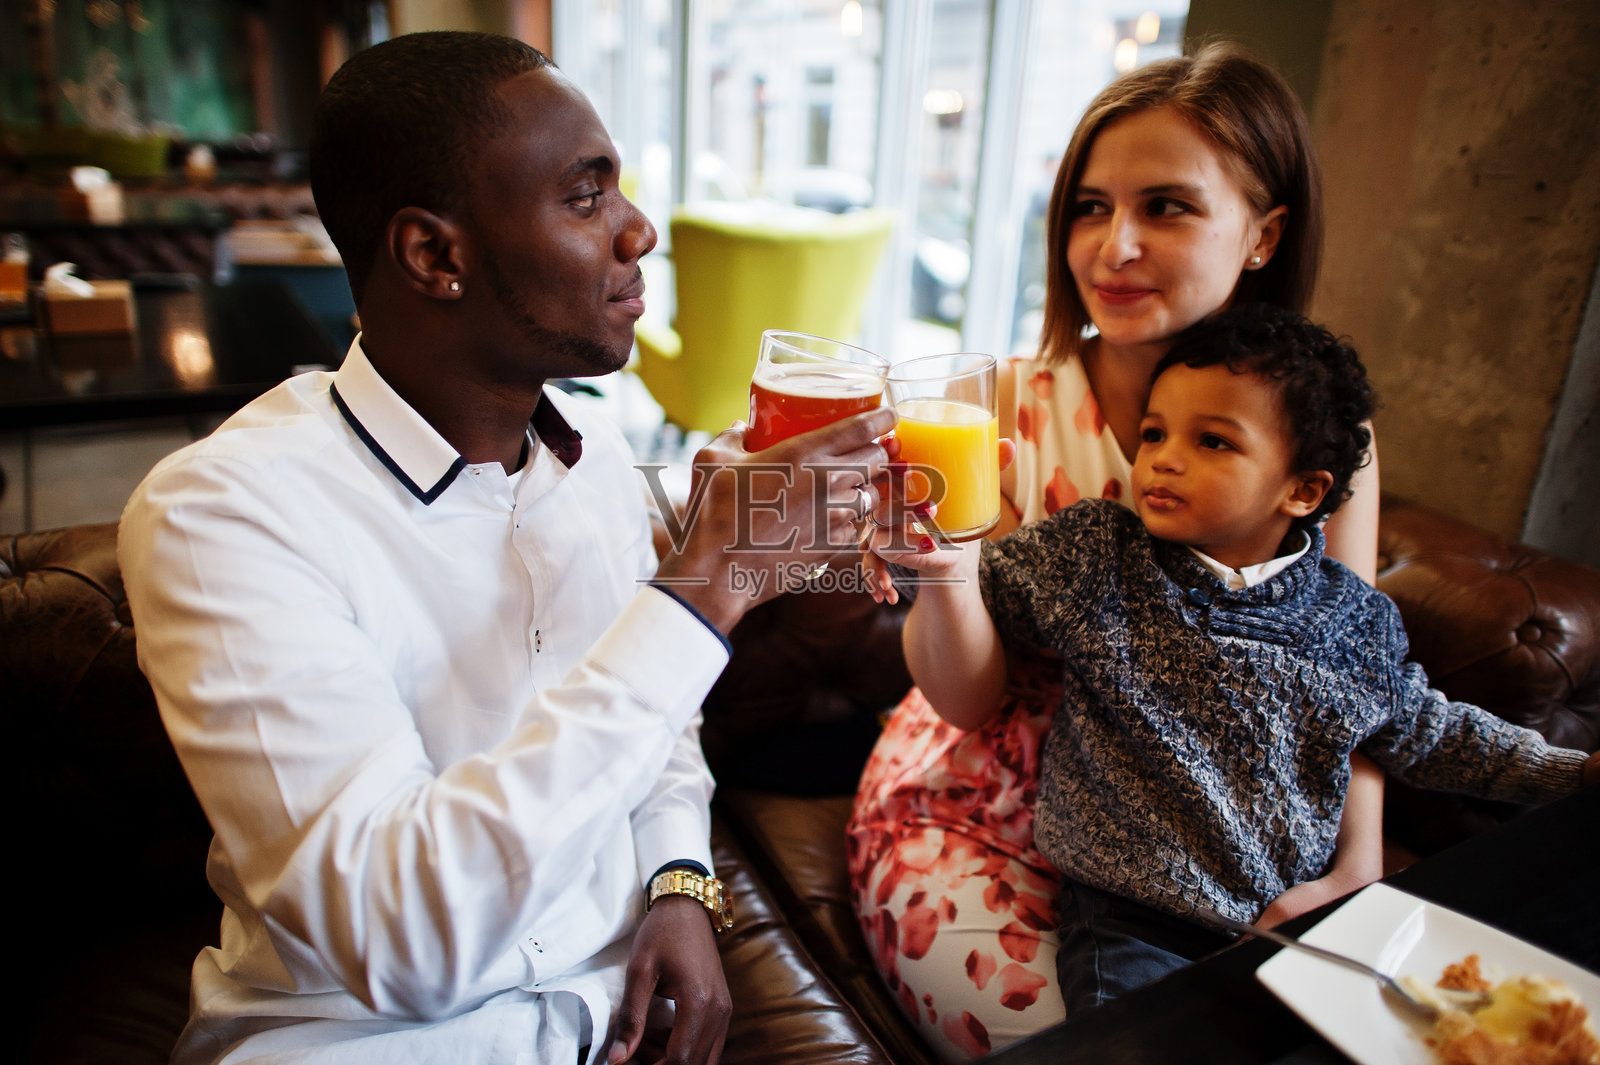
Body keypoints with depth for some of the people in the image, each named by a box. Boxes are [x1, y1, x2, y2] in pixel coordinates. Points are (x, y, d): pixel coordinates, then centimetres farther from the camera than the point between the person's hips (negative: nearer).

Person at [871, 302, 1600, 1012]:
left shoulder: (1359, 625, 2)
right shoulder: (1089, 554, -6)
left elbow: (1426, 735, 20)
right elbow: (965, 691, -5)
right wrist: (951, 566, -24)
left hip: (1294, 913, 4)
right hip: (1131, 927, -3)